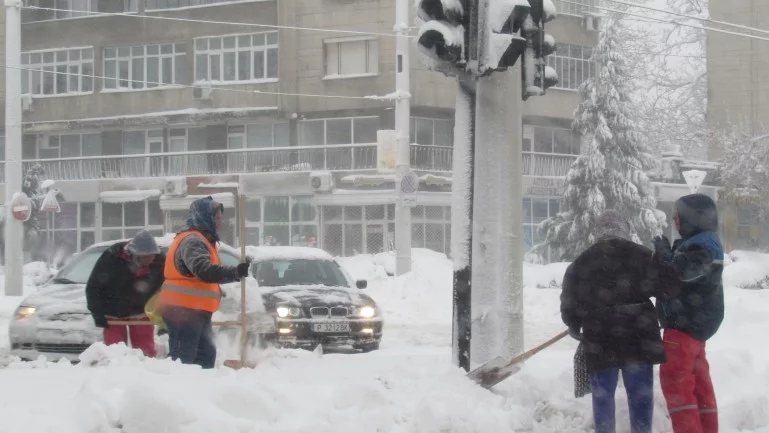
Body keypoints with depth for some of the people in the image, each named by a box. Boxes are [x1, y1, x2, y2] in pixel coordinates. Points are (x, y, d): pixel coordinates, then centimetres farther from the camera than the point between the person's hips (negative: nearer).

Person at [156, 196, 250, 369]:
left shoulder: (201, 240, 20)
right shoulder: (192, 241, -16)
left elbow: (207, 271, 28)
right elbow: (204, 270, -32)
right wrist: (235, 272, -41)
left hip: (194, 310, 11)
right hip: (183, 309, -11)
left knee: (206, 354, 15)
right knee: (183, 358, -14)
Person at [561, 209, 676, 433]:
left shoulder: (581, 263, 6)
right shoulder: (643, 256, 2)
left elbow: (569, 302, 8)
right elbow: (666, 288, -1)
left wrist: (576, 328, 26)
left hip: (600, 341, 1)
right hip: (638, 338, 0)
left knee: (603, 395, 8)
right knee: (640, 394, 7)